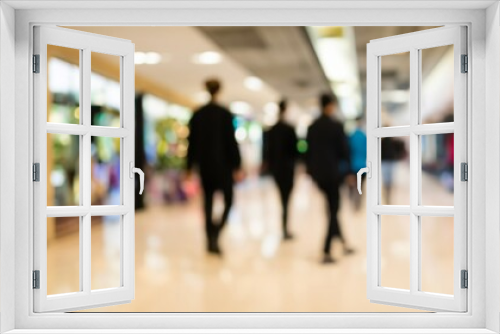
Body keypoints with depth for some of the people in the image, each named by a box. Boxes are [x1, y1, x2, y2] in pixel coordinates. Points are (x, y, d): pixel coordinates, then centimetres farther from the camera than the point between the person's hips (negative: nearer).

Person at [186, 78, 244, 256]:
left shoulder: (197, 114, 3)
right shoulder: (225, 113, -9)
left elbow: (192, 142, 5)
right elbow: (231, 141, -11)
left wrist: (190, 166, 12)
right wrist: (237, 166, -7)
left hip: (204, 164, 4)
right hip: (222, 163, -4)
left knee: (208, 202, 10)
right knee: (228, 200, 7)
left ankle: (211, 241, 12)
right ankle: (215, 233, -14)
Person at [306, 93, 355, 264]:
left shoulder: (312, 127, 6)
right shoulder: (336, 126, -10)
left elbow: (309, 151, 9)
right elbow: (344, 150, -9)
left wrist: (310, 170, 17)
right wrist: (350, 172, -2)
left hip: (317, 173, 6)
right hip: (332, 172, -6)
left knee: (332, 207, 19)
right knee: (333, 209, 1)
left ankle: (343, 242, 27)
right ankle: (326, 252, -2)